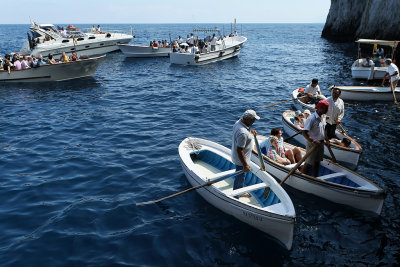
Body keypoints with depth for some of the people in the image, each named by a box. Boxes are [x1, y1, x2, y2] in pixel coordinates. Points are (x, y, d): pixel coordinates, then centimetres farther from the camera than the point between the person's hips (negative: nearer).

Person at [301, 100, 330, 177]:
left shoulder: (323, 117, 3)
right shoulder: (311, 118, -23)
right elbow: (304, 133, -26)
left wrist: (326, 140, 8)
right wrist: (313, 141, -33)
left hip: (321, 143, 8)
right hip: (312, 144, -8)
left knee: (317, 162, 20)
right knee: (308, 163, 1)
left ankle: (315, 177, 35)